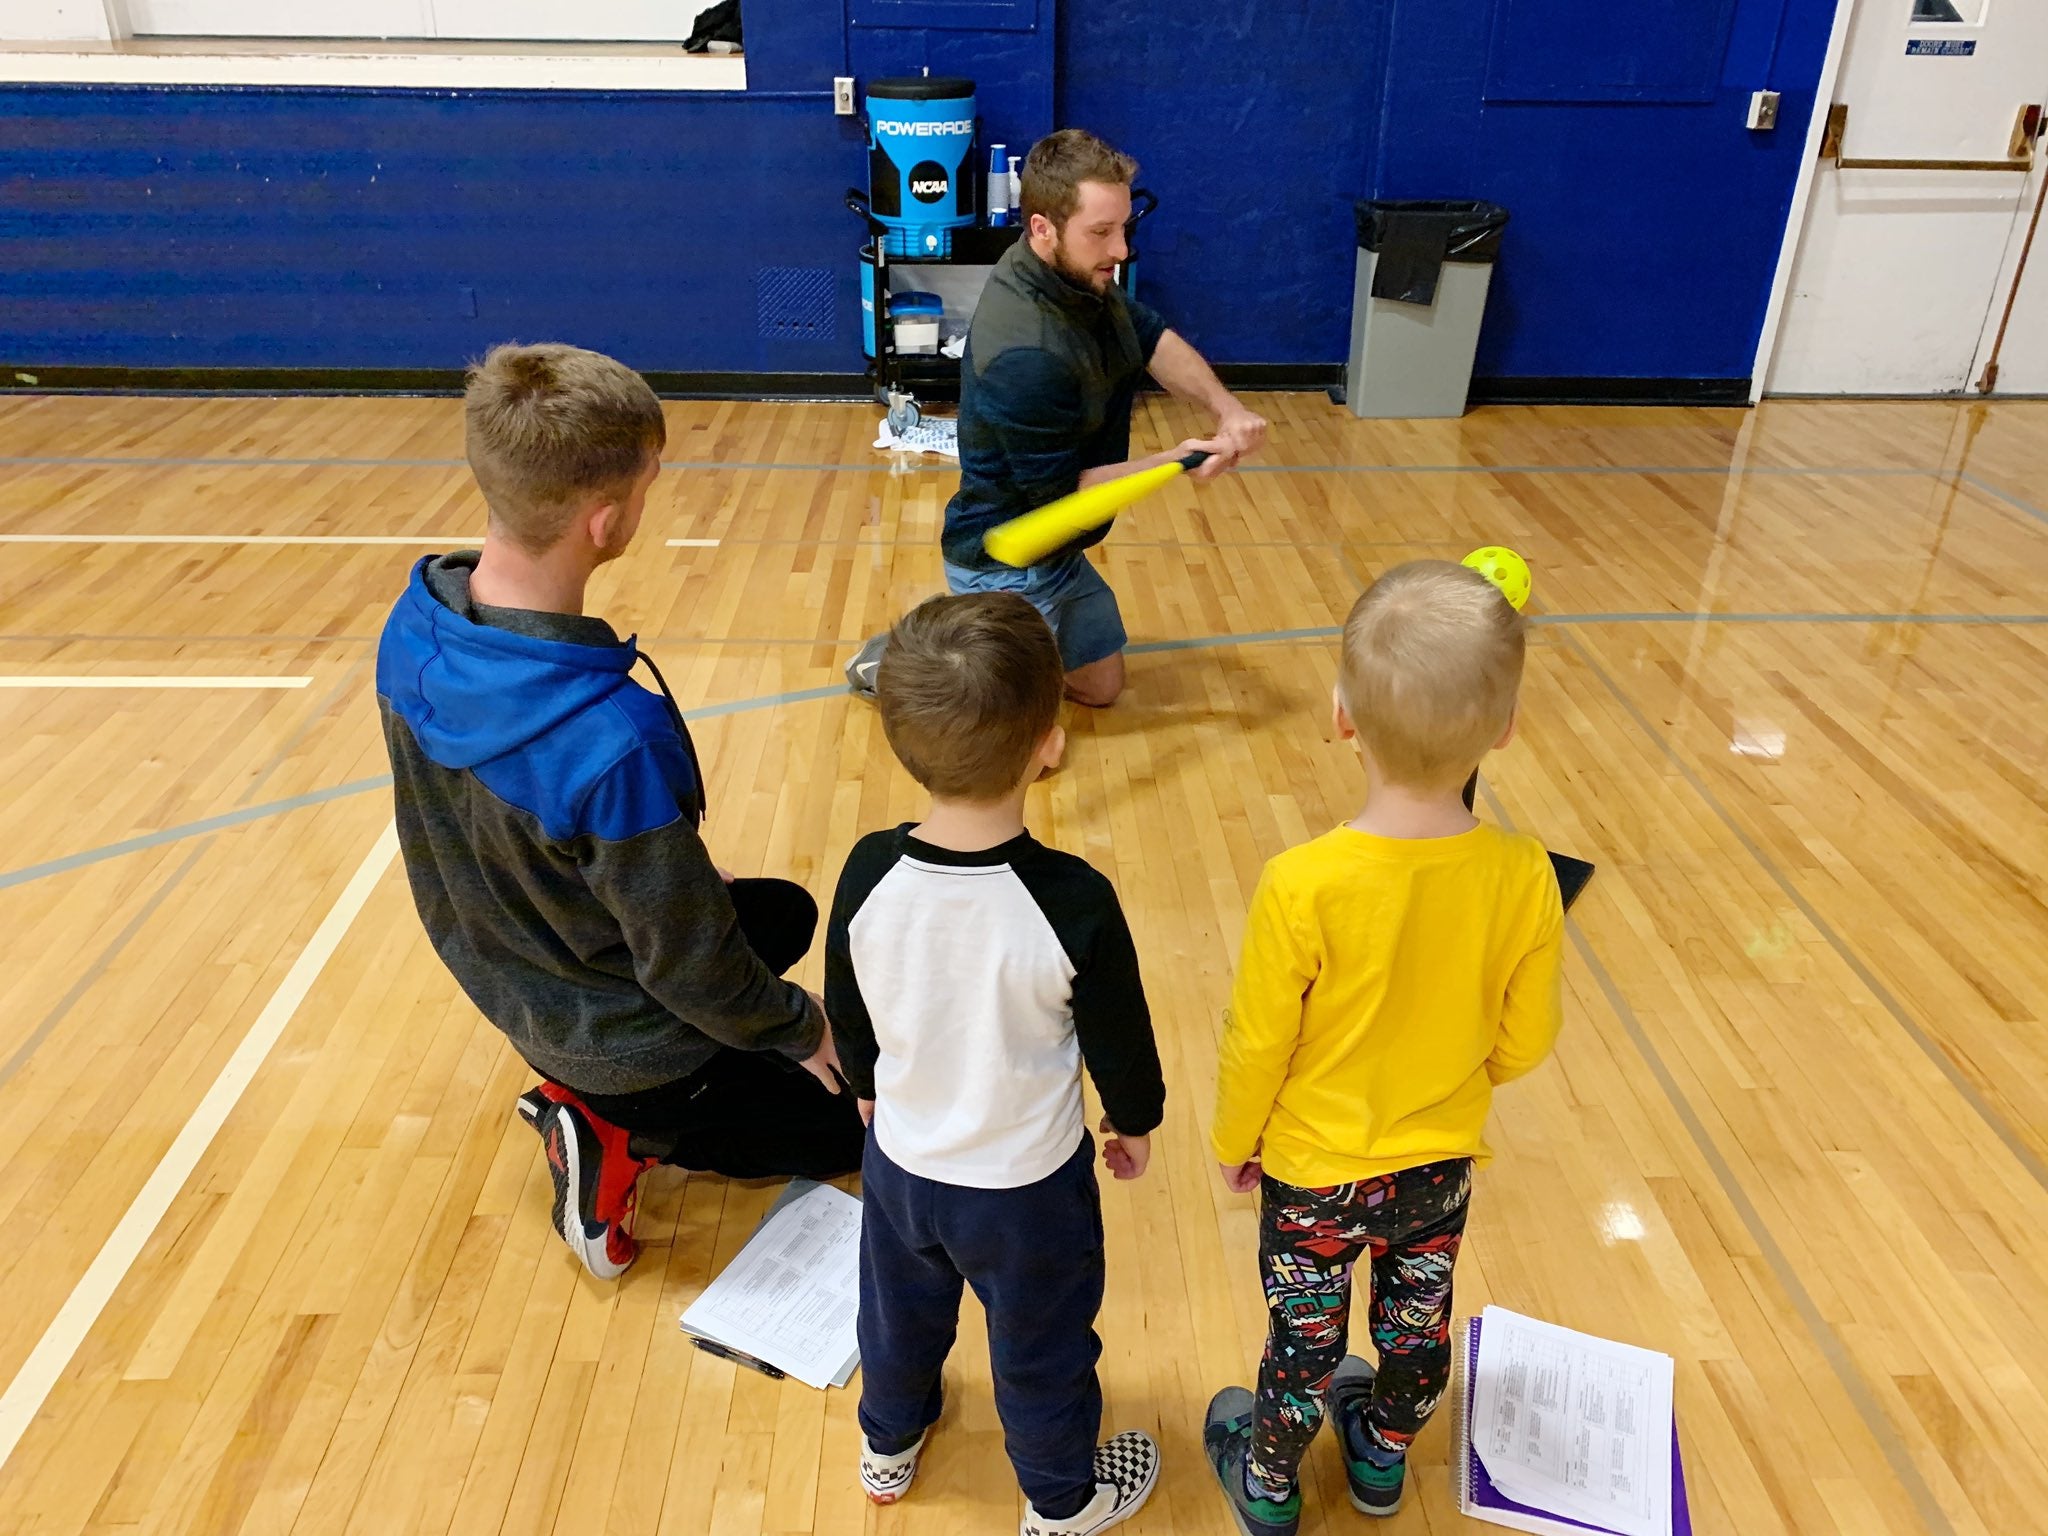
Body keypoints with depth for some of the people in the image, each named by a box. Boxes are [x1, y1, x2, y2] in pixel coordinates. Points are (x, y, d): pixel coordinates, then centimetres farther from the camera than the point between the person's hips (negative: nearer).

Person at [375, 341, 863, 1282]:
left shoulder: (414, 630, -16)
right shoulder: (614, 742, -40)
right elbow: (691, 970, -26)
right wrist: (803, 1028, -6)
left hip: (504, 979, 7)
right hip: (621, 1037, -6)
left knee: (788, 911, 28)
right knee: (843, 1128, 19)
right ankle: (620, 1134, 2)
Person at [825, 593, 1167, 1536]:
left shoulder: (869, 874, -22)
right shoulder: (1072, 902, -32)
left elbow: (846, 1014, -4)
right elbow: (1119, 1041, -16)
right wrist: (1134, 1122, 5)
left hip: (899, 1163, 3)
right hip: (1028, 1187, -3)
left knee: (900, 1314, 31)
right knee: (1042, 1349, 24)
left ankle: (889, 1445, 59)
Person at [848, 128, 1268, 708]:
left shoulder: (1079, 274, -7)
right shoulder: (1024, 355, -34)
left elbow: (1153, 338, 2)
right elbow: (1059, 494, -25)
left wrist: (1227, 409, -15)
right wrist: (1175, 463, -22)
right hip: (1007, 568, -9)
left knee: (1100, 687, 23)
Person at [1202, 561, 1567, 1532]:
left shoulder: (1302, 887, -33)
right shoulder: (1523, 879, -23)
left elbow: (1256, 1046, -19)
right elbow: (1524, 1043, -8)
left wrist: (1234, 1142, 1)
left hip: (1311, 1171, -3)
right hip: (1441, 1166, 3)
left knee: (1305, 1339, 21)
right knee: (1417, 1323, 28)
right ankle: (1383, 1455, 55)